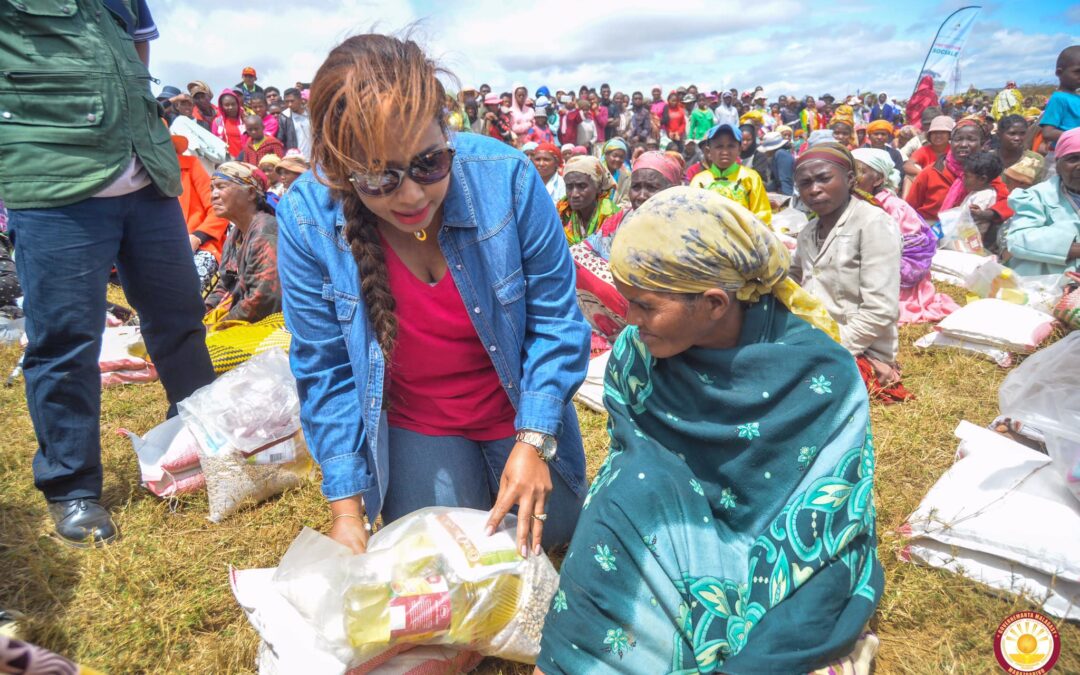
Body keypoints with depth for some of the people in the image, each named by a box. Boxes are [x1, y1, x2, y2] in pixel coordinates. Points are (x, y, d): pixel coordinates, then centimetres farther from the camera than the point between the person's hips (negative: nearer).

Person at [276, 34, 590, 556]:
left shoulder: (504, 178, -26)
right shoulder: (306, 219, -22)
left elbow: (555, 321, -16)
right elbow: (326, 370, -12)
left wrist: (533, 441, -23)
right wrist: (346, 505, -15)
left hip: (520, 408, 0)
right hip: (412, 425, 1)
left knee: (551, 530, 11)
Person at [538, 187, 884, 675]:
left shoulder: (821, 380, -20)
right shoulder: (636, 355, -10)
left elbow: (828, 544, -18)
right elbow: (622, 476, -3)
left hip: (780, 586, -4)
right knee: (634, 484, -26)